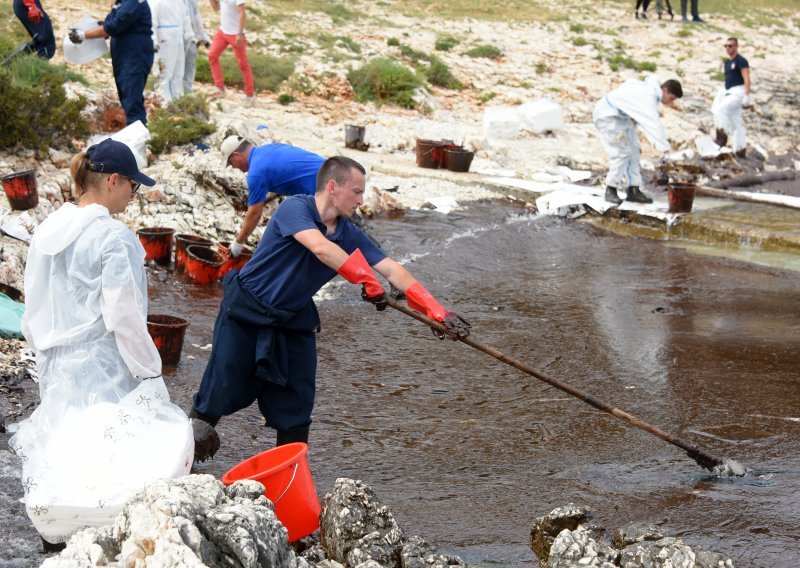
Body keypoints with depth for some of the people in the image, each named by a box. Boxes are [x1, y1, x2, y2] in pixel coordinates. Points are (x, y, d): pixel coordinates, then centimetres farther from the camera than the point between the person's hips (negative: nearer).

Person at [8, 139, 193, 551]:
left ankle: (54, 535, 19)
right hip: (103, 367, -8)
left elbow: (33, 306, 13)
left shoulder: (48, 231, 7)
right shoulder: (113, 238, -16)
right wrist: (149, 370, -7)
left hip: (56, 365, 8)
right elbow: (123, 318, -17)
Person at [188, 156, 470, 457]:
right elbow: (321, 248, -38)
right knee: (219, 393, -1)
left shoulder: (350, 236, -3)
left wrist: (438, 312, -18)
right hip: (245, 313, -6)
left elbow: (393, 271, -8)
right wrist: (367, 280, -41)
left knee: (296, 404, 3)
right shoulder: (295, 208, -21)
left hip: (294, 320, 6)